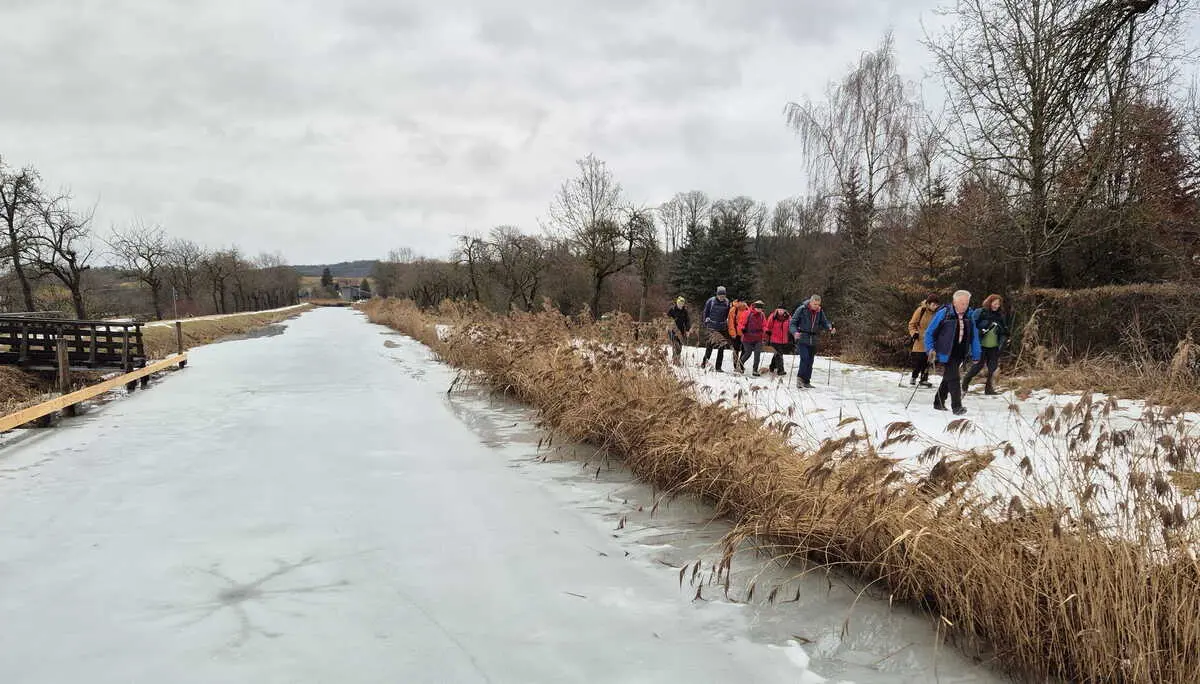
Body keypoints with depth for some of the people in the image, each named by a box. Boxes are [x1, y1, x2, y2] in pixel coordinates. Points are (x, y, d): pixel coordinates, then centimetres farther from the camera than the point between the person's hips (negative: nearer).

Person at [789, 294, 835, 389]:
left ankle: (806, 381, 15)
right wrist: (795, 332, -26)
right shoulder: (802, 309, -7)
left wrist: (830, 328, -12)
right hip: (802, 339, -5)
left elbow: (824, 322, 11)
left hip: (813, 340, 5)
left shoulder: (819, 312, 7)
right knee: (805, 358, -19)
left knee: (810, 360, 7)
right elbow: (792, 323, -7)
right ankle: (800, 378, -10)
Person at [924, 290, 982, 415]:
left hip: (960, 354, 6)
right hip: (947, 353, -5)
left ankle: (939, 402, 28)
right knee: (953, 378, -14)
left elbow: (974, 337, 13)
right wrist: (931, 349, -14)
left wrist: (976, 355, 10)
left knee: (948, 378, 14)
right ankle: (957, 407, -12)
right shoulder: (943, 314, -9)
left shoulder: (969, 317, 6)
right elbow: (929, 332, -4)